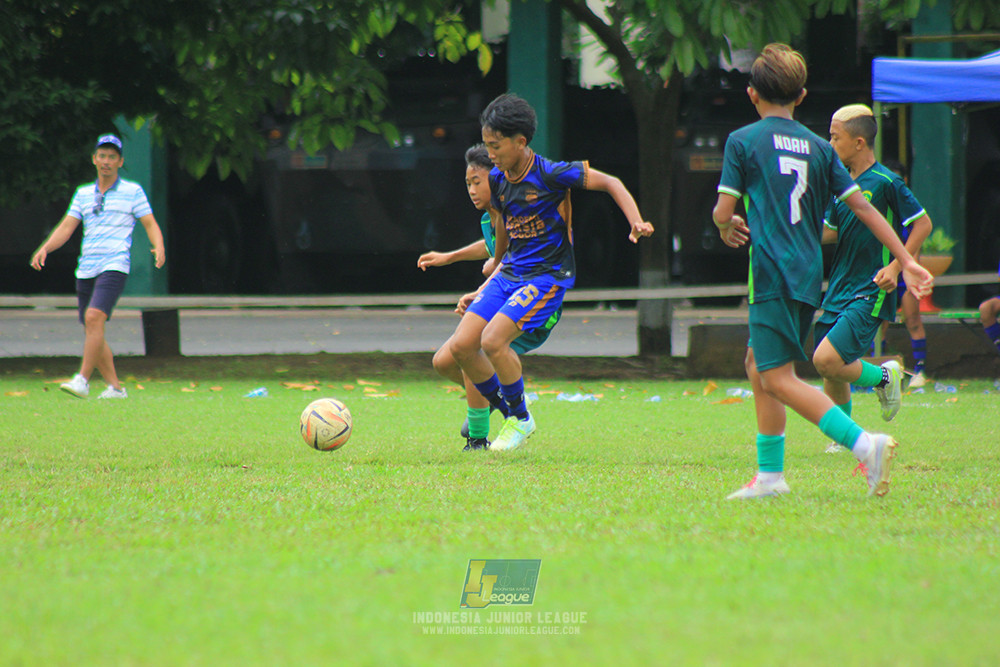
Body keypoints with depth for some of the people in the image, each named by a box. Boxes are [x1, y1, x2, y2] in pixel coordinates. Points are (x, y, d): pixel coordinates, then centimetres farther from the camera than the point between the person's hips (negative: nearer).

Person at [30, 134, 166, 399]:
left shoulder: (132, 191, 5)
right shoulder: (83, 193, 16)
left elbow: (150, 224, 5)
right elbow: (66, 227, 11)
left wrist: (159, 248, -15)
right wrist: (45, 248, -7)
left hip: (114, 266, -6)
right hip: (86, 269, 6)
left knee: (94, 318, -24)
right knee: (93, 334, 4)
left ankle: (82, 380, -27)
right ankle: (115, 387, 13)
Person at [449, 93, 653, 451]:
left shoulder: (549, 174, -14)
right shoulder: (498, 179, 7)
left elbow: (610, 183, -10)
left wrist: (636, 222, -25)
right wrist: (482, 292, 21)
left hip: (548, 275, -7)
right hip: (509, 274, 7)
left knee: (493, 340, -24)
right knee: (461, 345, -6)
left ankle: (521, 419, -1)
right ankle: (509, 414, 13)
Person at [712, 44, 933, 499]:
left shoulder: (743, 141, -2)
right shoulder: (818, 148, 12)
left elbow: (723, 211, -5)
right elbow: (863, 207, 8)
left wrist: (727, 228, 19)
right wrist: (906, 260, 8)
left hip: (773, 271, -7)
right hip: (810, 273, 7)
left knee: (779, 378, -10)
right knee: (758, 365, 19)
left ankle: (866, 444, -27)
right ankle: (770, 475, 17)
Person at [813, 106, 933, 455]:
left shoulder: (886, 183, -11)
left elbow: (923, 223, -6)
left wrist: (895, 266, -14)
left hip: (871, 292, -7)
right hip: (838, 291, 7)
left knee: (827, 360, -20)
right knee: (830, 373, 7)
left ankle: (884, 376, 5)